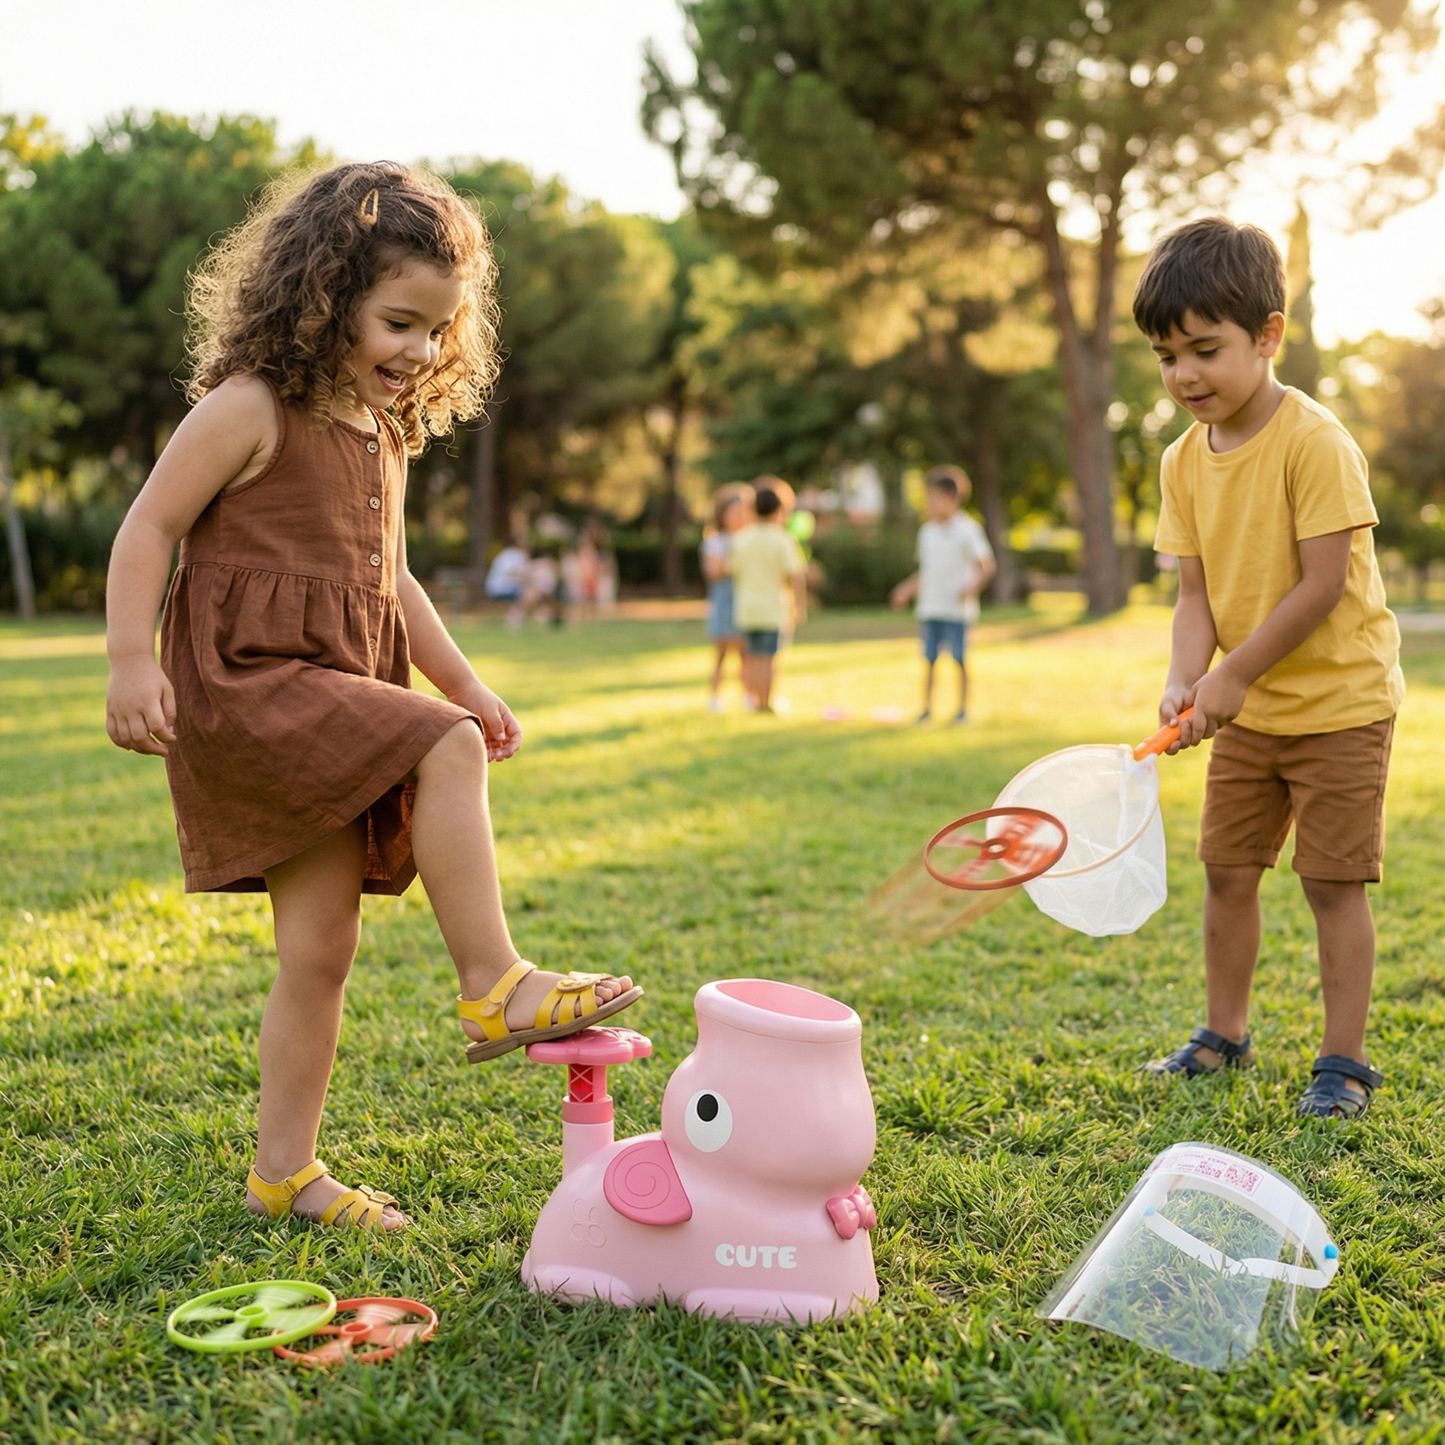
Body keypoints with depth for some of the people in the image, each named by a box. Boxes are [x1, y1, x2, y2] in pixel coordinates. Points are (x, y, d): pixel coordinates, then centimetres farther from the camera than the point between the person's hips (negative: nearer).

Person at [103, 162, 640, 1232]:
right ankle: (494, 988, -17)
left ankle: (284, 1167, 14)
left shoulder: (386, 432, 17)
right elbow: (149, 528, -9)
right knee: (449, 750, -27)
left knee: (321, 948, 5)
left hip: (337, 694, 8)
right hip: (246, 677, -8)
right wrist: (132, 662, -19)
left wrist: (463, 681, 22)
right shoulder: (249, 408, -8)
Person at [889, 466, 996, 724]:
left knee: (960, 659, 0)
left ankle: (963, 709, 10)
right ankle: (927, 708, 9)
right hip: (930, 607, 5)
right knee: (929, 659, 3)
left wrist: (973, 586, -21)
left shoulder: (967, 530, -4)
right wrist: (906, 590, 12)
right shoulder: (927, 531, 13)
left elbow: (987, 565, -6)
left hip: (958, 608, -4)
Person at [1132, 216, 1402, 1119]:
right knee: (1228, 867, 11)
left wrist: (1233, 674, -21)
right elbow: (1198, 590, 1)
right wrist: (1187, 680, -16)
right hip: (1249, 707, 7)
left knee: (1333, 880, -1)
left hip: (1340, 699, -6)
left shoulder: (1315, 441, -19)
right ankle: (1225, 1035, 27)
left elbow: (1322, 585, -22)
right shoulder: (1185, 461, 1)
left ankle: (1345, 1061, 12)